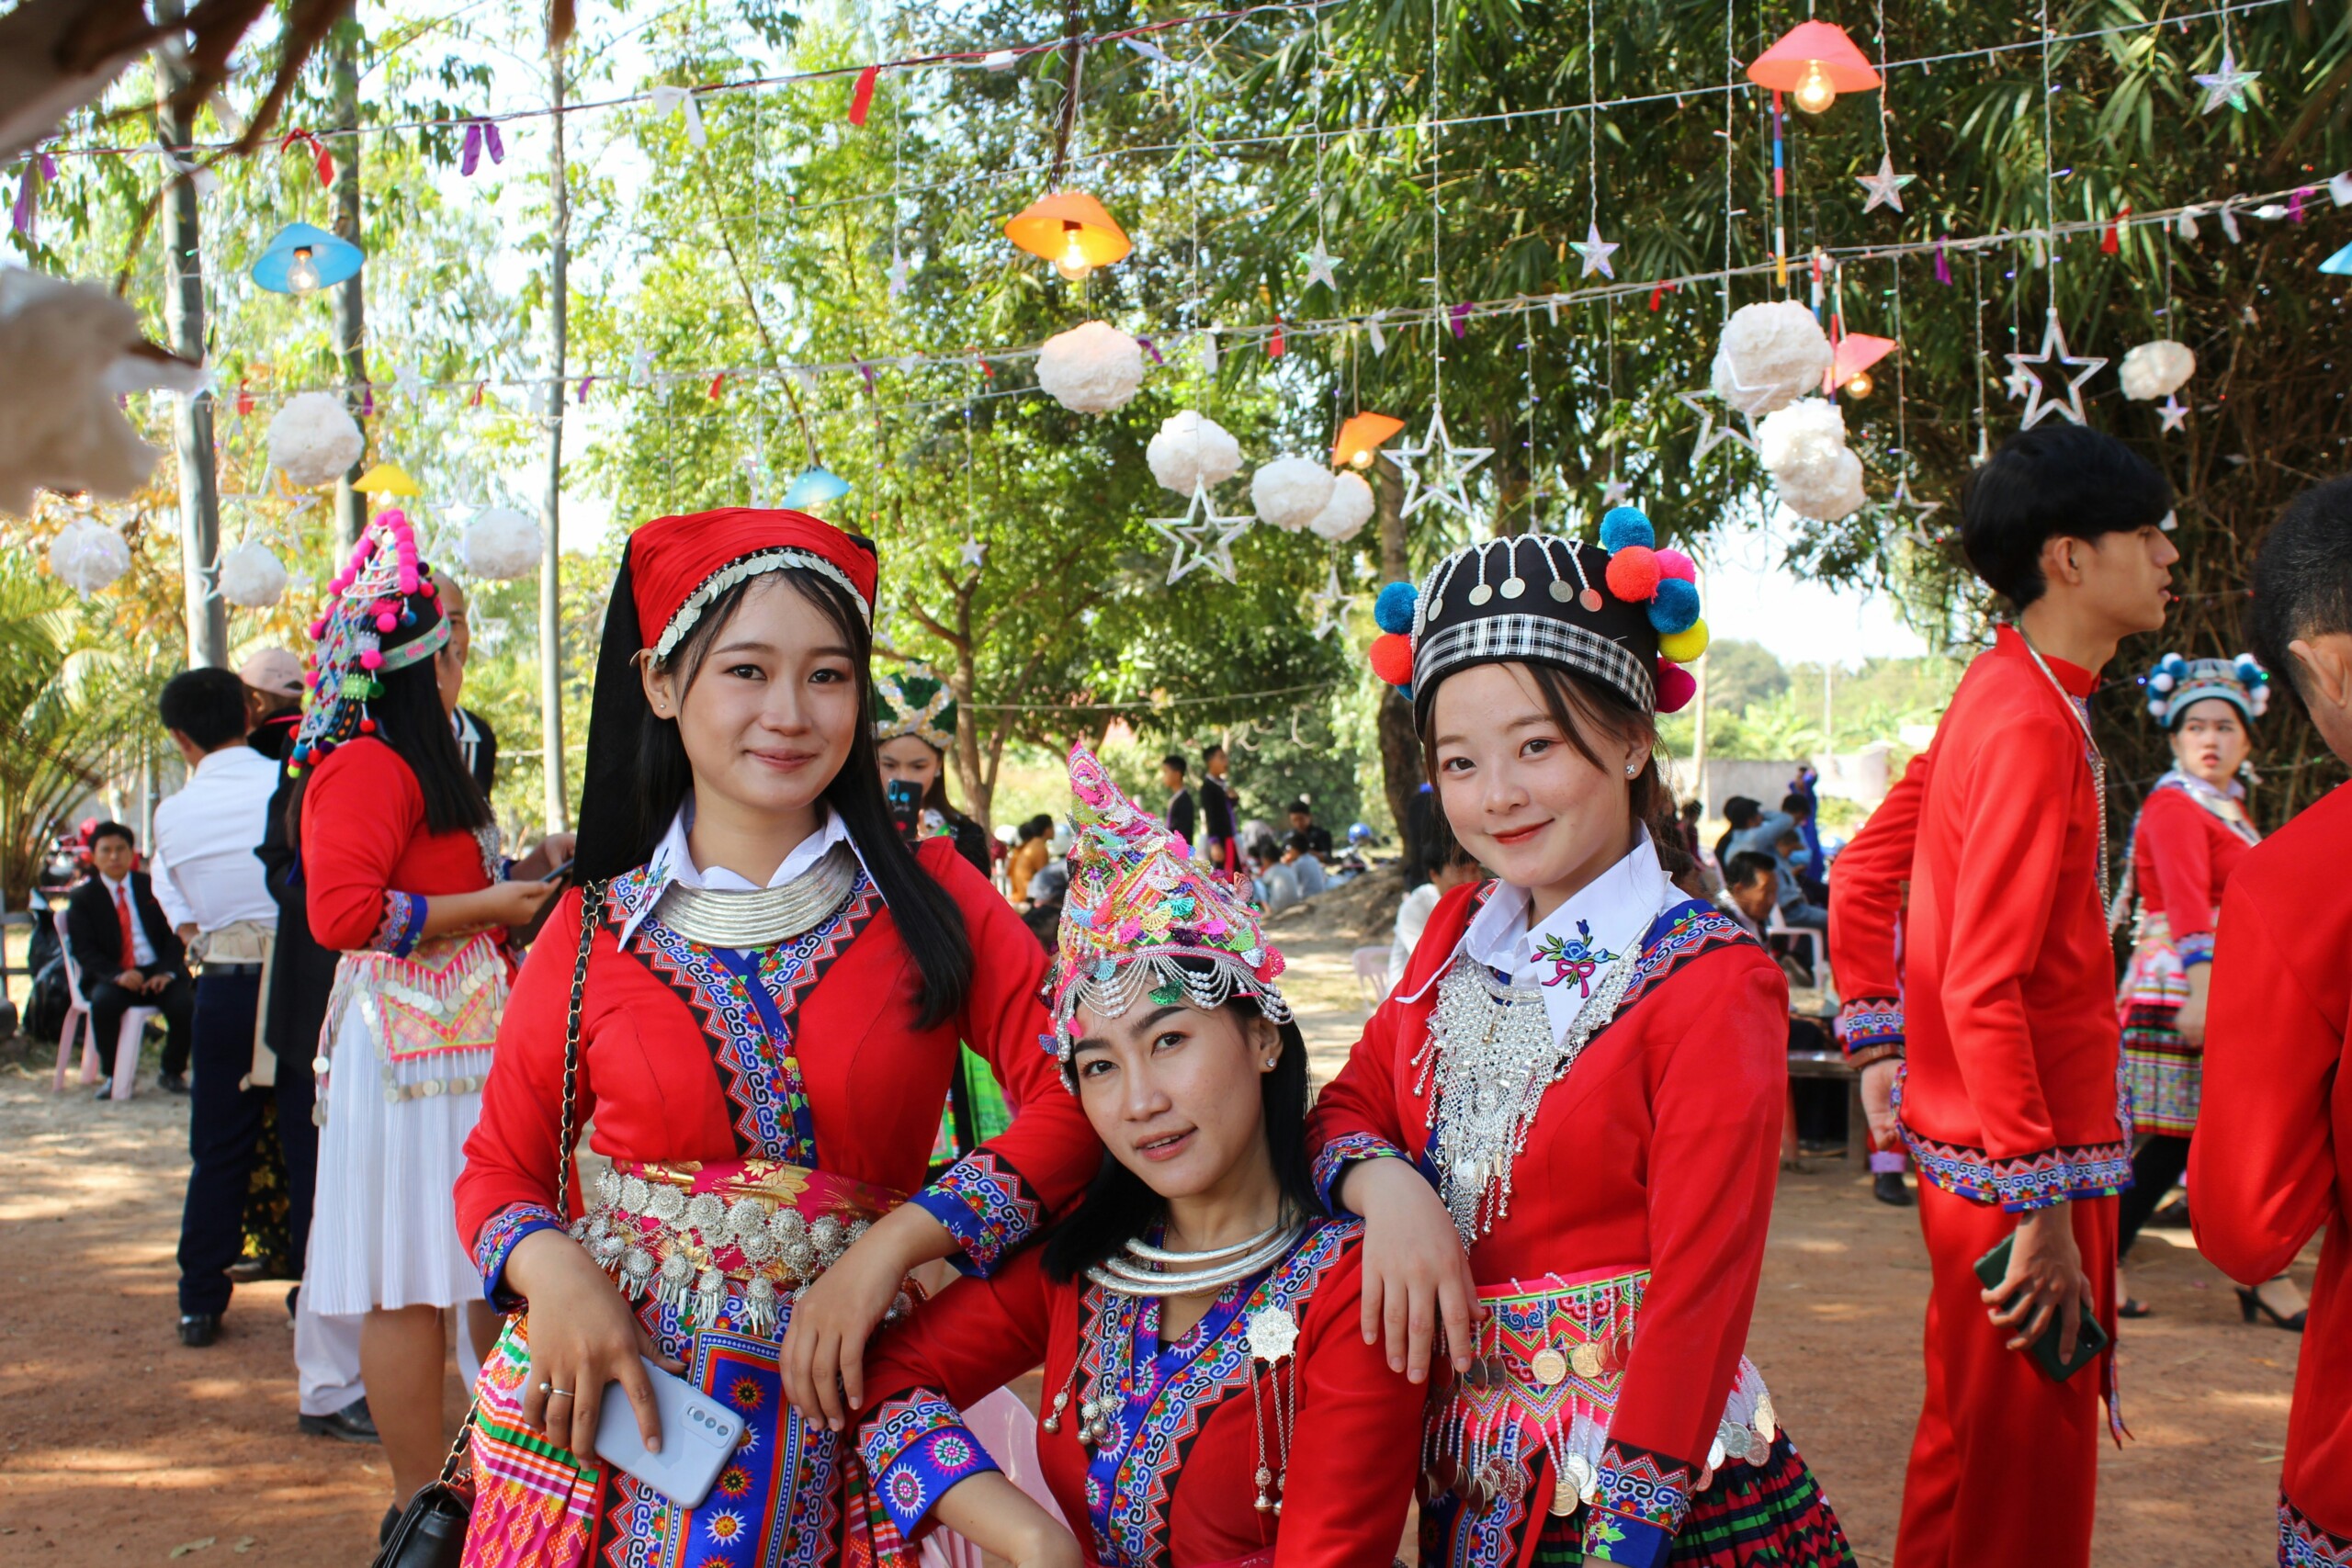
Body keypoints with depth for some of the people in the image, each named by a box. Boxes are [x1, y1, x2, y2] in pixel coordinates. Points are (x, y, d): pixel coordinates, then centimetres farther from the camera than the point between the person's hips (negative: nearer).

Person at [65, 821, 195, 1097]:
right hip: (113, 978, -1)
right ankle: (111, 1074, -14)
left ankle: (173, 1072, -5)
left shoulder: (153, 887, 11)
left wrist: (166, 972, -14)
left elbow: (175, 934, 6)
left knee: (185, 1004, -29)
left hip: (159, 973, 1)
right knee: (104, 1001, -36)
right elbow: (83, 950, -2)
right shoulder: (83, 898, 7)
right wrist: (117, 975, -21)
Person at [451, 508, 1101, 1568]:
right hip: (612, 1392, 1)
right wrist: (546, 1265, -14)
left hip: (832, 1404, 0)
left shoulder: (930, 900, -2)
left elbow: (1082, 1102, -12)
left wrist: (895, 1241, -20)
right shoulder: (593, 932, 0)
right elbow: (499, 1170, 7)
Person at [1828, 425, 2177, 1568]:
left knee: (1983, 1445, 21)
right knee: (2017, 1471, 1)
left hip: (1976, 1144, 10)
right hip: (2023, 1164, -10)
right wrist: (2042, 1207, -23)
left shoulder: (2000, 695, 11)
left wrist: (1878, 1041, 15)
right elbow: (1984, 988, -24)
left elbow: (1861, 877, 17)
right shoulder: (2033, 725, -20)